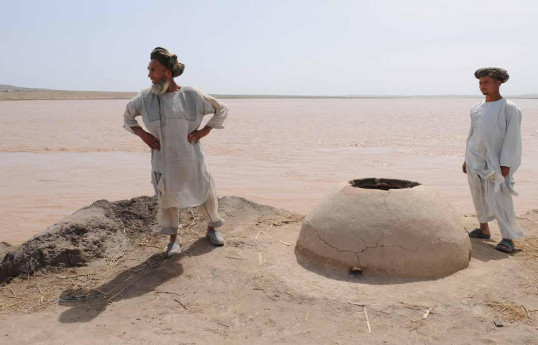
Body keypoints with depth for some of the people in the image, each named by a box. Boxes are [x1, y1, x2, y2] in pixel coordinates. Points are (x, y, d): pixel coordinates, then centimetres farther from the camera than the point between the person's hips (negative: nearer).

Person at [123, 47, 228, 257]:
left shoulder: (191, 95, -6)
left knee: (204, 192, 8)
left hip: (190, 158, -1)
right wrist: (143, 134, 0)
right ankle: (173, 240, 23)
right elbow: (127, 117, 16)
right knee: (167, 197, 6)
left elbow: (222, 110, 5)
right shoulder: (146, 98, -1)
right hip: (163, 159, 1)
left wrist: (204, 130, -4)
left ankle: (212, 228, 34)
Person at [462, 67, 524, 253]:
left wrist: (505, 165, -16)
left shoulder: (509, 108, -7)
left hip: (495, 163, -6)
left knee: (498, 199, -12)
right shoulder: (476, 109, 11)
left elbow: (512, 138, -11)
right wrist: (466, 159, 17)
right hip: (475, 161, 6)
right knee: (478, 196, 11)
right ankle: (483, 229, 26)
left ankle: (508, 238, -6)